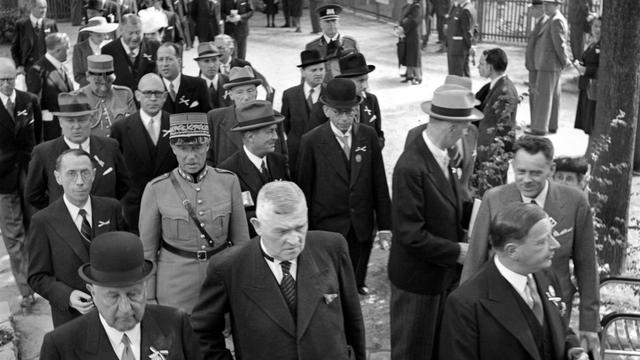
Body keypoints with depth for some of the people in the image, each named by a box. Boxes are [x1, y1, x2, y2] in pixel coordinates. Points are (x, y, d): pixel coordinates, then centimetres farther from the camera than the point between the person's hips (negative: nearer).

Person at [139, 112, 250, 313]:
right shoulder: (156, 189, -7)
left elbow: (241, 239, 5)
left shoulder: (228, 181, -3)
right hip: (176, 285, -1)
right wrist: (148, 298, 1)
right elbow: (147, 250, 0)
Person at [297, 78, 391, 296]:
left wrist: (384, 225, 2)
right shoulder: (311, 141, -9)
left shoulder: (368, 136, -1)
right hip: (328, 226, -2)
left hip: (362, 227, 3)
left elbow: (379, 184, 3)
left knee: (357, 276, 13)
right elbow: (304, 189, -4)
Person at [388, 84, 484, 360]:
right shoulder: (411, 167, -26)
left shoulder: (440, 156, 0)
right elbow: (410, 234, -24)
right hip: (419, 280, -8)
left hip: (445, 274, 8)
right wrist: (457, 252, -17)